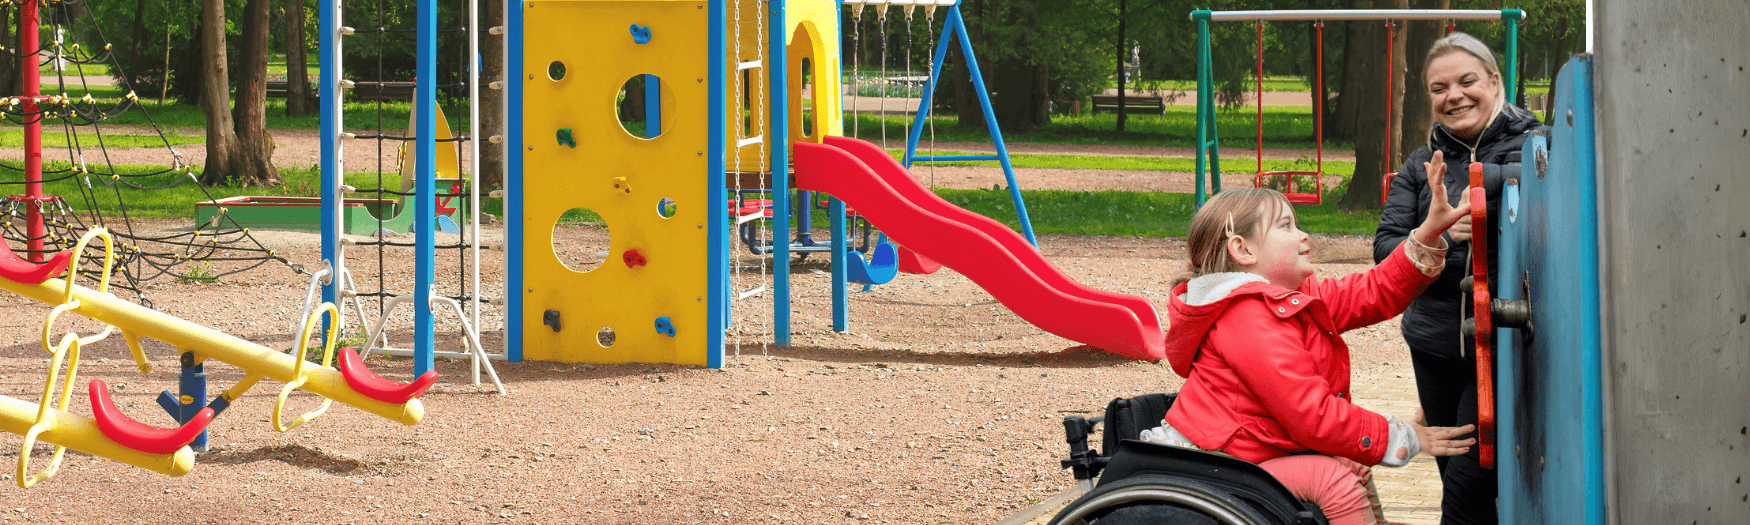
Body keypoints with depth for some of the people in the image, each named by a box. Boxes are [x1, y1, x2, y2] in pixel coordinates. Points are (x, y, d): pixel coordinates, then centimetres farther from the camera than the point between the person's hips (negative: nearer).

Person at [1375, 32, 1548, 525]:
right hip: (1436, 348, 5)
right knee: (1456, 479, 11)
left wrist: (1487, 178, -30)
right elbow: (1385, 248, 3)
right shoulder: (1421, 166, 12)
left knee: (1467, 482, -12)